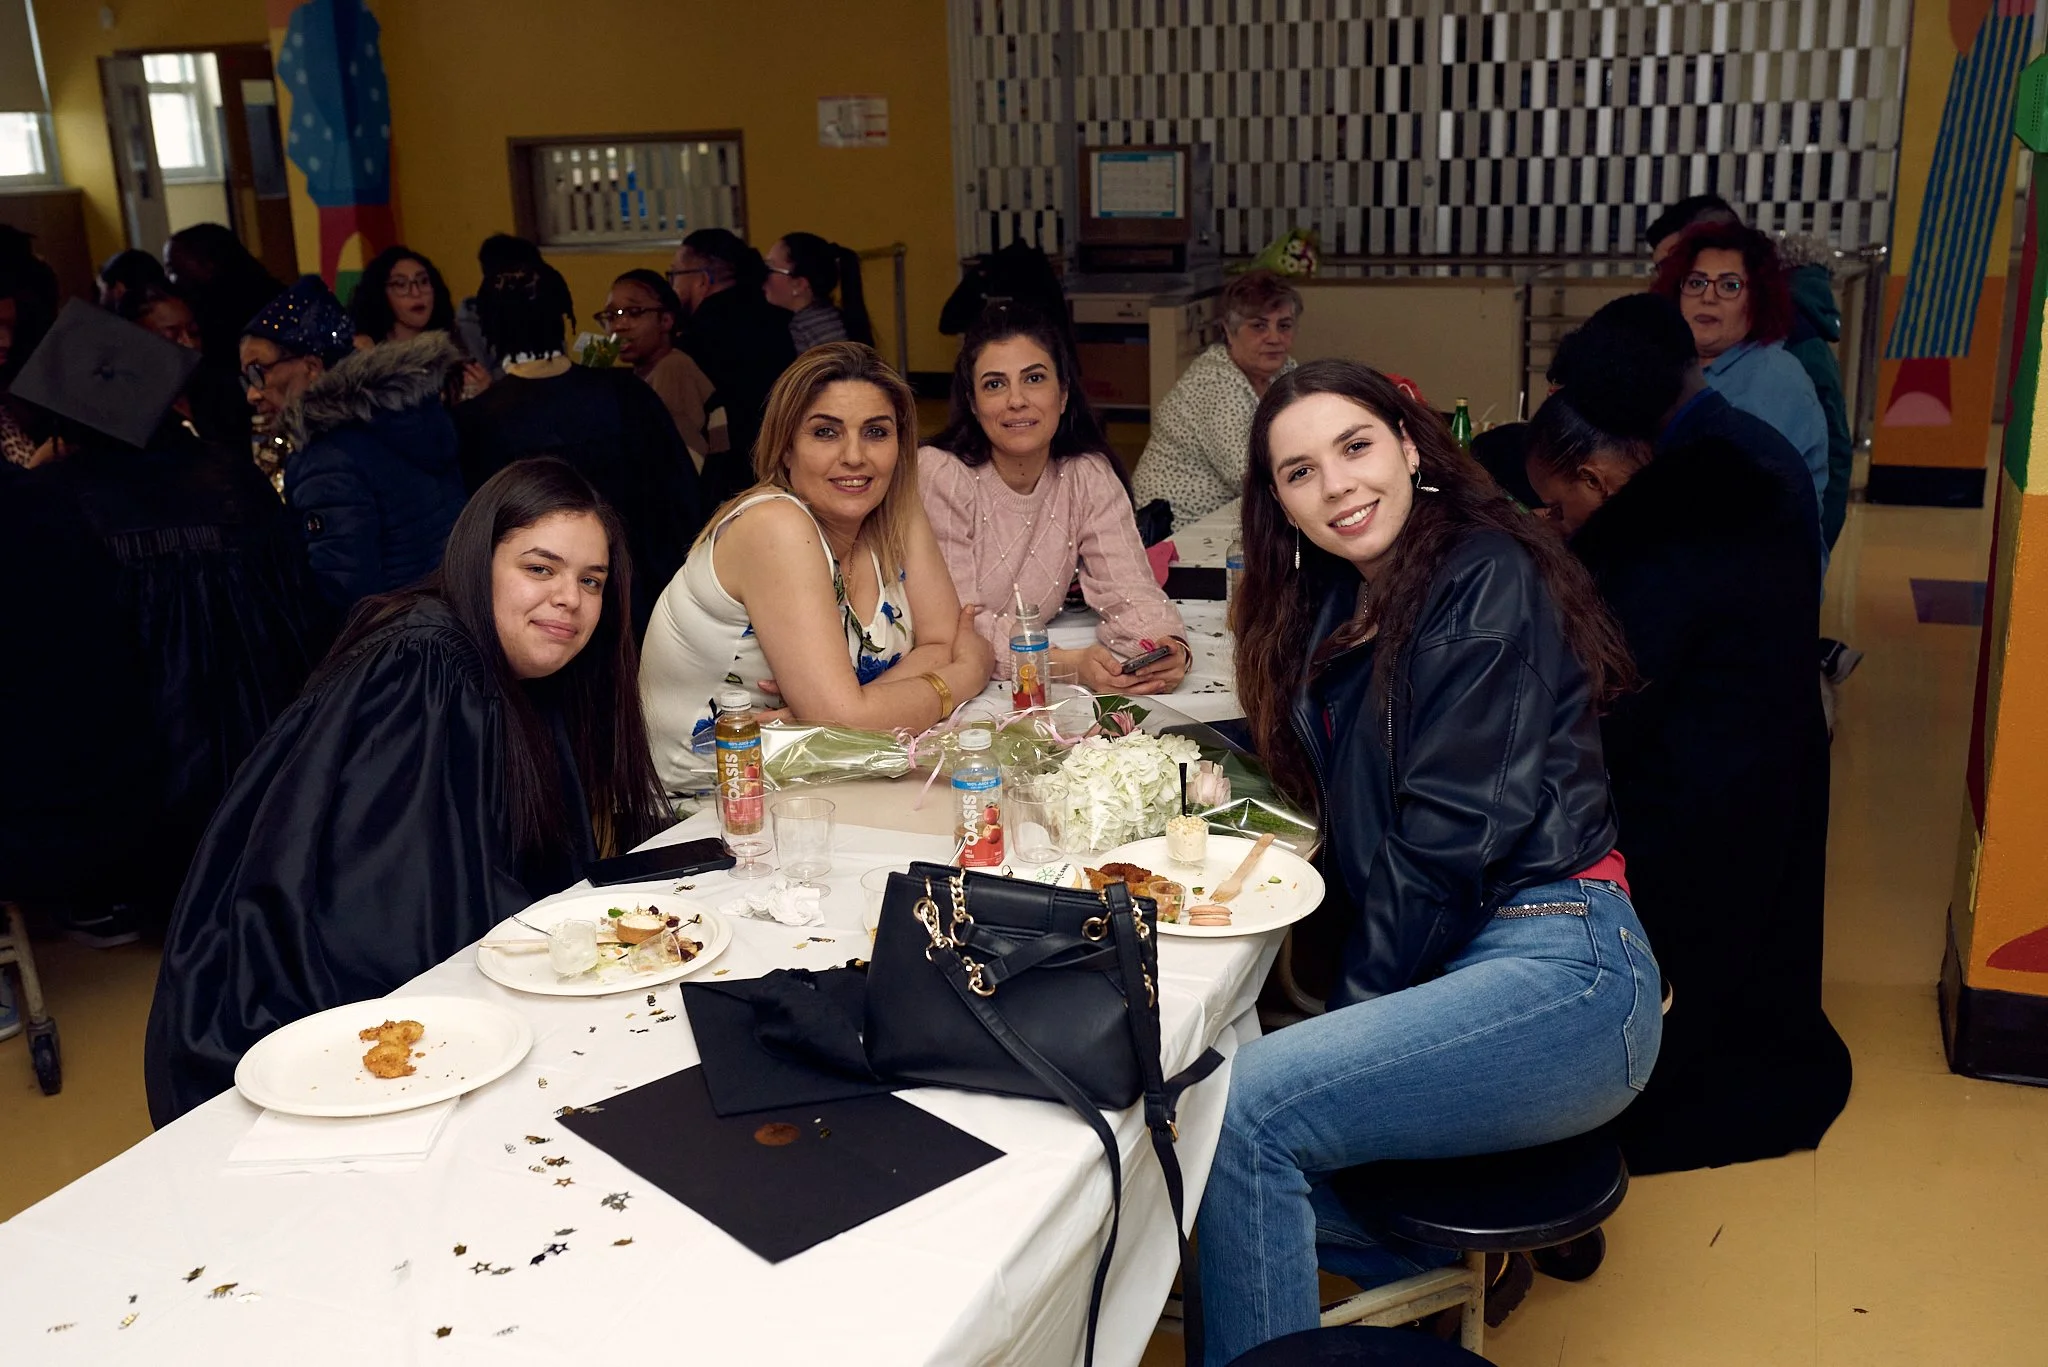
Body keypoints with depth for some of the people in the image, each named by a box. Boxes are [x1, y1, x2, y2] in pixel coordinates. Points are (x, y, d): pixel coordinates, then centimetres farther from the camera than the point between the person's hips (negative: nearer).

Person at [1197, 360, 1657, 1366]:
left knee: (1244, 1108, -22)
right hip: (1444, 972, 9)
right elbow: (1332, 780, 22)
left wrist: (1363, 1006, -8)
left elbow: (1455, 829, -15)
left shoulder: (1489, 581, -10)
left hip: (1560, 974, -8)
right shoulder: (1340, 605, 15)